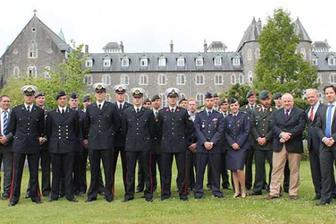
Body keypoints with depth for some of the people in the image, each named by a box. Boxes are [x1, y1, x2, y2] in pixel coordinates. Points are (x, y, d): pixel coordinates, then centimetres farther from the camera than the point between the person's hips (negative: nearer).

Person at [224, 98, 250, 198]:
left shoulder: (244, 116, 0)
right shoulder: (227, 118, 10)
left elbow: (247, 131, -5)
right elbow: (225, 133, 7)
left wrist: (239, 143, -11)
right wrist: (232, 143, -7)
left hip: (241, 146, -4)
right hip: (231, 146, 4)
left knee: (239, 169, -11)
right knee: (233, 170, 4)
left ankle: (243, 190, 7)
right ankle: (237, 191, 14)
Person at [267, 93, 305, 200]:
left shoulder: (300, 113, 5)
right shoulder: (276, 113, 15)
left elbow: (300, 127, -8)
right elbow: (273, 126, 2)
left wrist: (289, 135, -17)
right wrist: (281, 134, -16)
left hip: (294, 145, -2)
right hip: (279, 145, 2)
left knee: (294, 170, 4)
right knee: (276, 169, 2)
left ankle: (293, 192, 14)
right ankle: (274, 192, 6)